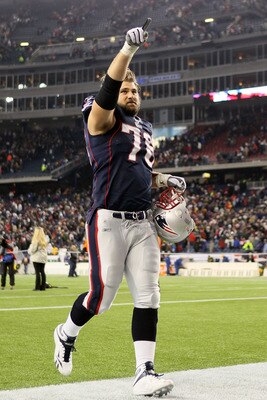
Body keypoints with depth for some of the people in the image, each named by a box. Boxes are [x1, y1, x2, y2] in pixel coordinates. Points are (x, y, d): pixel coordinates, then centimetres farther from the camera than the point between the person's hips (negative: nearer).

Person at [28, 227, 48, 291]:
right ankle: (43, 286, 10)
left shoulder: (36, 240, -13)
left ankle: (37, 287, -6)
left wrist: (29, 251, 11)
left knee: (37, 272, -6)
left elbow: (32, 249, -12)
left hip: (37, 258, -7)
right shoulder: (44, 239, 9)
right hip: (43, 257, 7)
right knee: (42, 271, 9)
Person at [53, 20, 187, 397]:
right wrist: (128, 49, -35)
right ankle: (66, 334, 29)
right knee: (102, 297, -2)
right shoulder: (102, 119, -2)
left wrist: (163, 180, 10)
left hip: (143, 223, 7)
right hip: (109, 221, -7)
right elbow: (108, 91, -23)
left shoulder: (145, 128, 20)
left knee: (148, 297, 0)